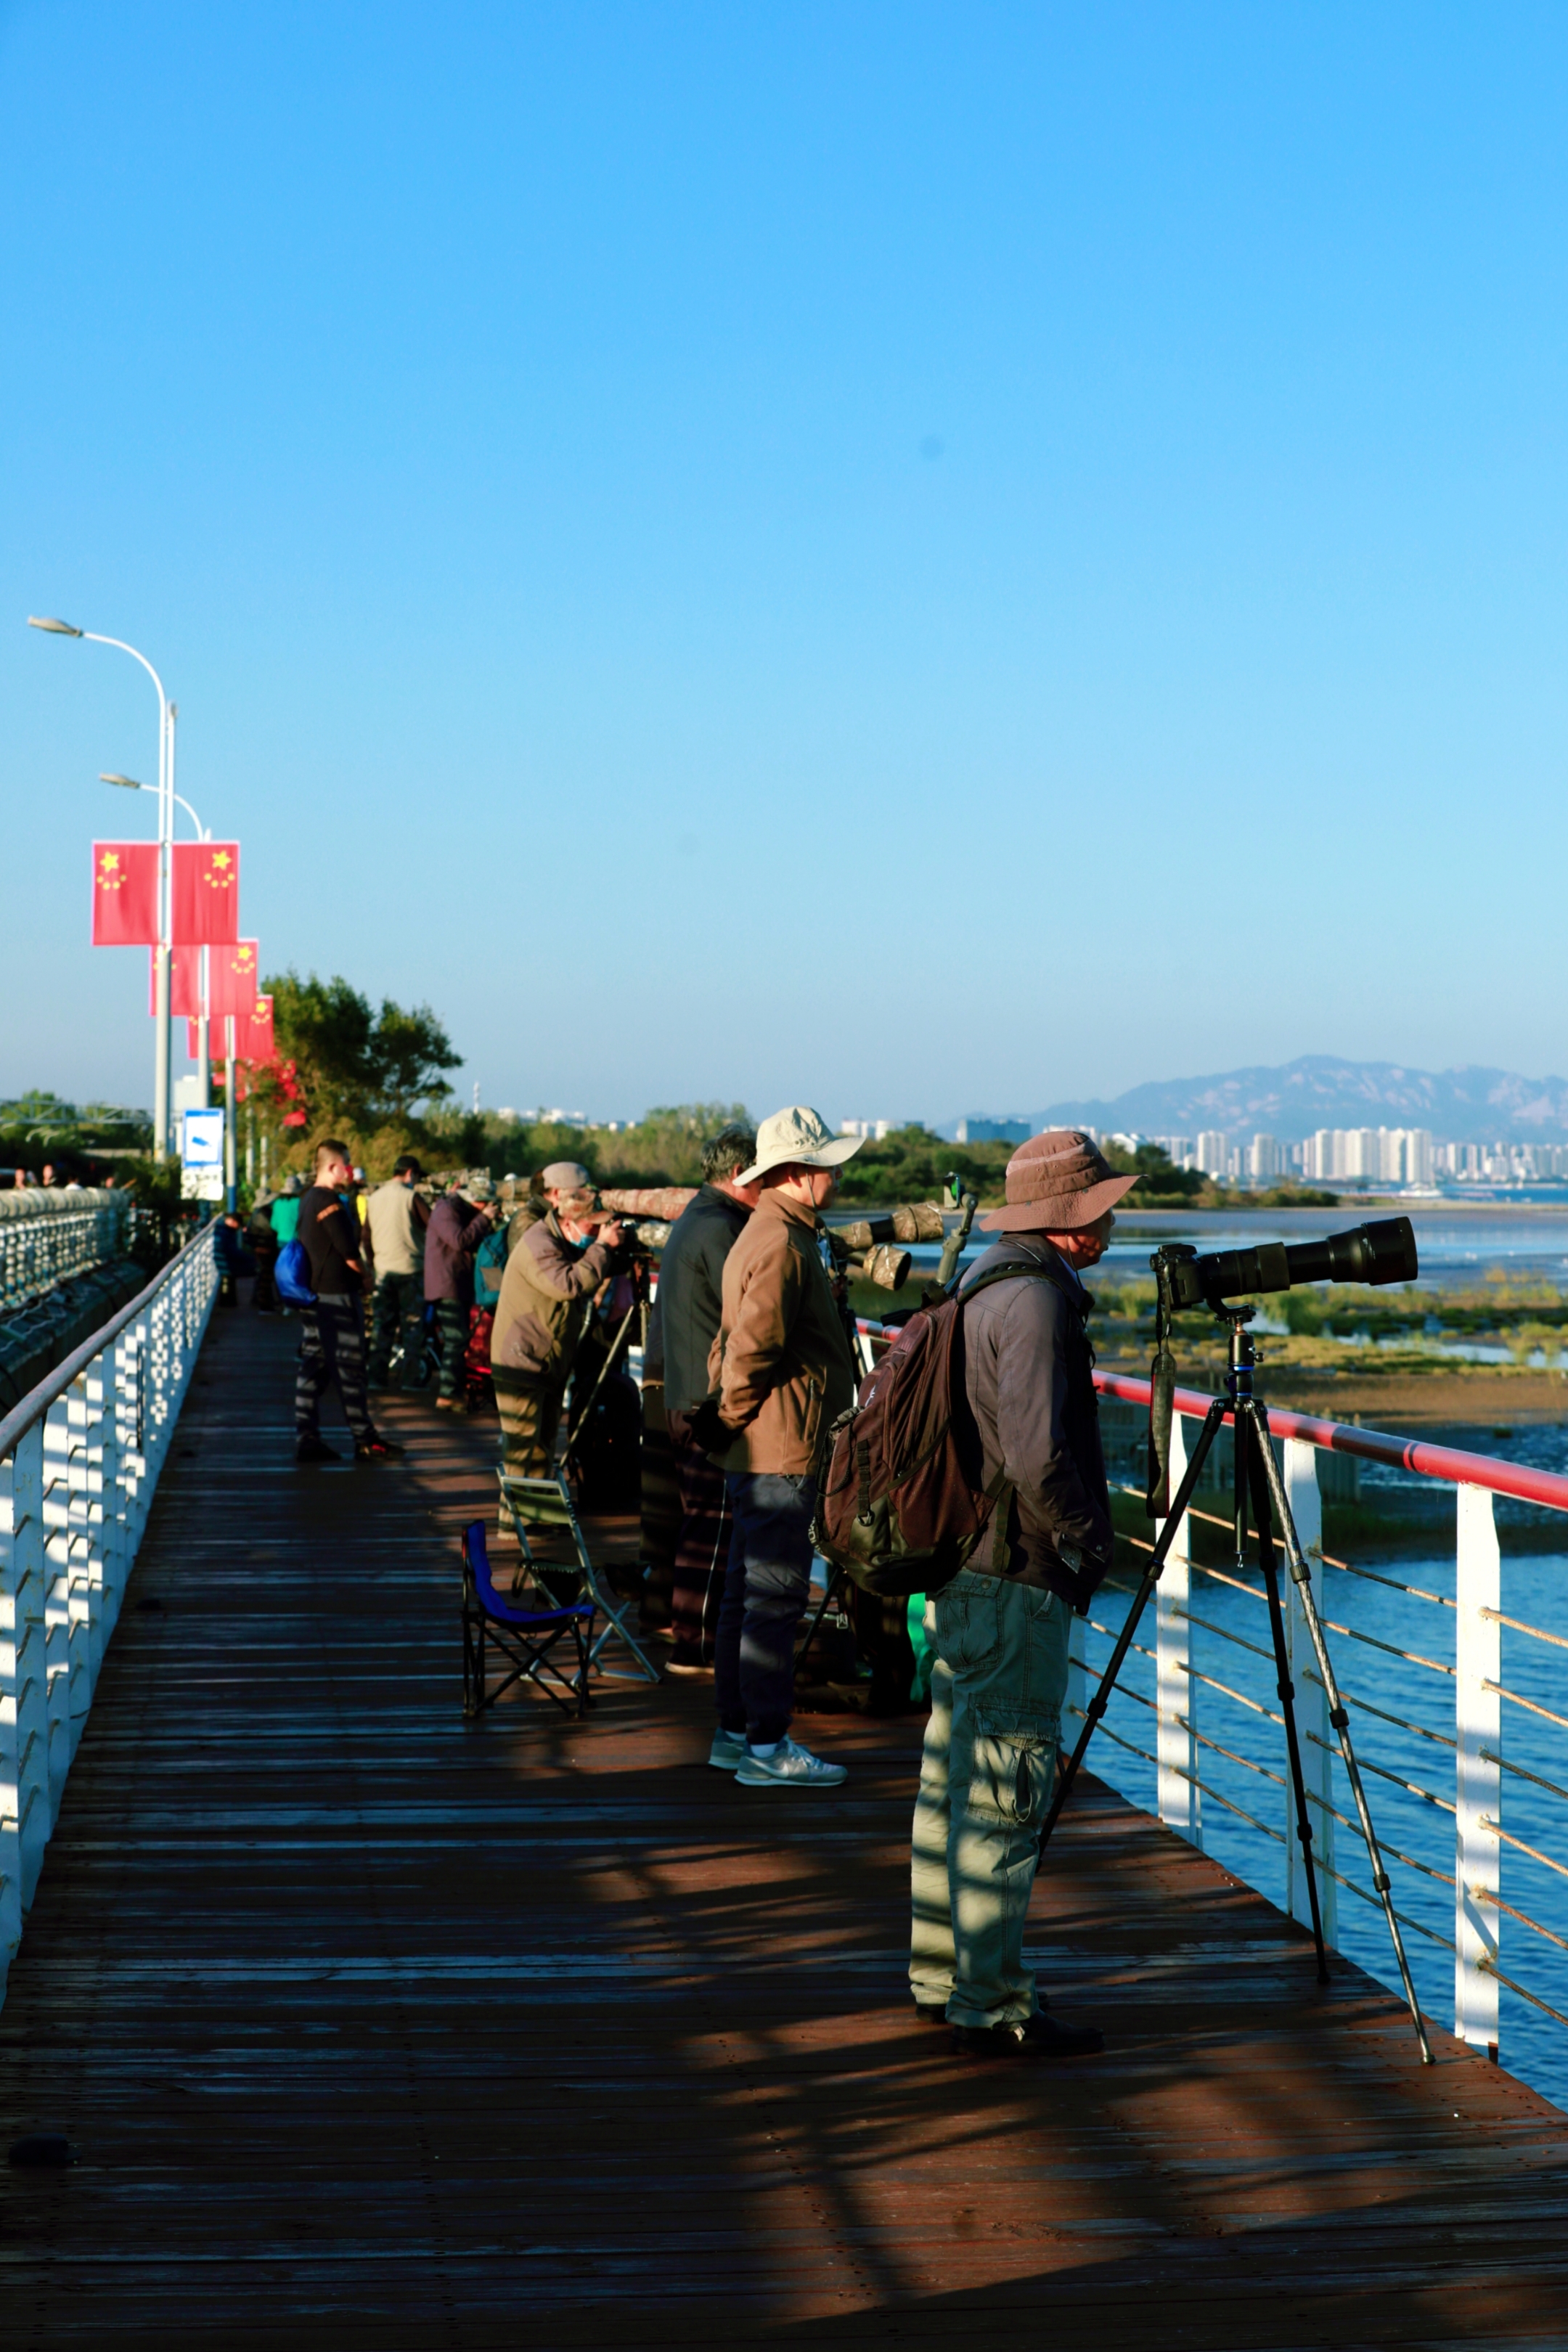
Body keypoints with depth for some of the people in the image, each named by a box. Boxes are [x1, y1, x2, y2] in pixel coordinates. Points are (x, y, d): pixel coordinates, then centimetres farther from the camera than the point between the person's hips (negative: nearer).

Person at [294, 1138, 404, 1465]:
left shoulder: (308, 1200, 14)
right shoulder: (329, 1202, -16)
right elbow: (348, 1251, -18)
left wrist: (356, 1275, 11)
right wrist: (362, 1276, 0)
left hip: (313, 1296, 10)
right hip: (337, 1295, -10)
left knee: (312, 1365, 8)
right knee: (349, 1368, -3)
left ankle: (306, 1438, 6)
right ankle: (365, 1440, 3)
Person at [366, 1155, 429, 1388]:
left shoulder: (374, 1198, 8)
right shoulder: (410, 1196, -10)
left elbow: (366, 1233, 12)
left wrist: (372, 1260, 22)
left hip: (383, 1269, 5)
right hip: (410, 1268, -5)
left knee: (383, 1324, 9)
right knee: (412, 1324, 1)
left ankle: (377, 1376, 7)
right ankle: (408, 1377, -2)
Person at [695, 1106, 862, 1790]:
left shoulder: (765, 1234, 17)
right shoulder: (782, 1242, -17)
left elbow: (735, 1342, 21)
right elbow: (755, 1344, -23)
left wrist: (722, 1413, 16)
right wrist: (731, 1416, -10)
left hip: (758, 1452, 10)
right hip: (783, 1451, -10)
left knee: (748, 1592, 14)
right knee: (775, 1596, -7)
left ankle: (735, 1733, 20)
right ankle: (767, 1746, -4)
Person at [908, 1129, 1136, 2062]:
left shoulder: (983, 1284, 14)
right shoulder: (1035, 1300, -17)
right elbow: (1035, 1453, -26)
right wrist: (1088, 1537, -10)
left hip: (959, 1565, 10)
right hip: (1019, 1575, -10)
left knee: (955, 1776, 15)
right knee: (1007, 1791, -6)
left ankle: (943, 1977, 24)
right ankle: (993, 2004, -3)